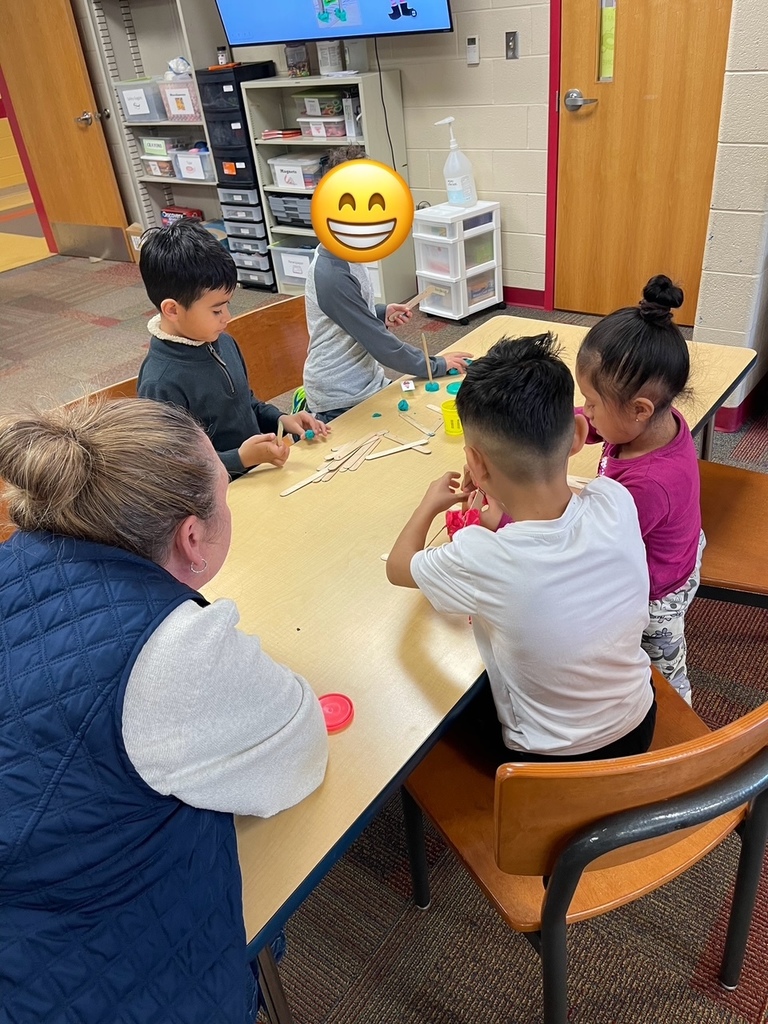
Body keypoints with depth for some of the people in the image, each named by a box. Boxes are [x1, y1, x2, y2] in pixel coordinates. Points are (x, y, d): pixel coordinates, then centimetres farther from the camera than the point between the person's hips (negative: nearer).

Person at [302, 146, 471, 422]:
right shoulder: (333, 275, -25)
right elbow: (380, 343, -22)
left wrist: (381, 313, 2)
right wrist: (436, 365, -12)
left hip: (367, 383, 9)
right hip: (342, 403, -9)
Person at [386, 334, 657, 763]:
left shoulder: (482, 561, -36)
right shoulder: (616, 501, -25)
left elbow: (398, 566, -10)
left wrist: (430, 504, 6)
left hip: (555, 763, -4)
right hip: (639, 728, 5)